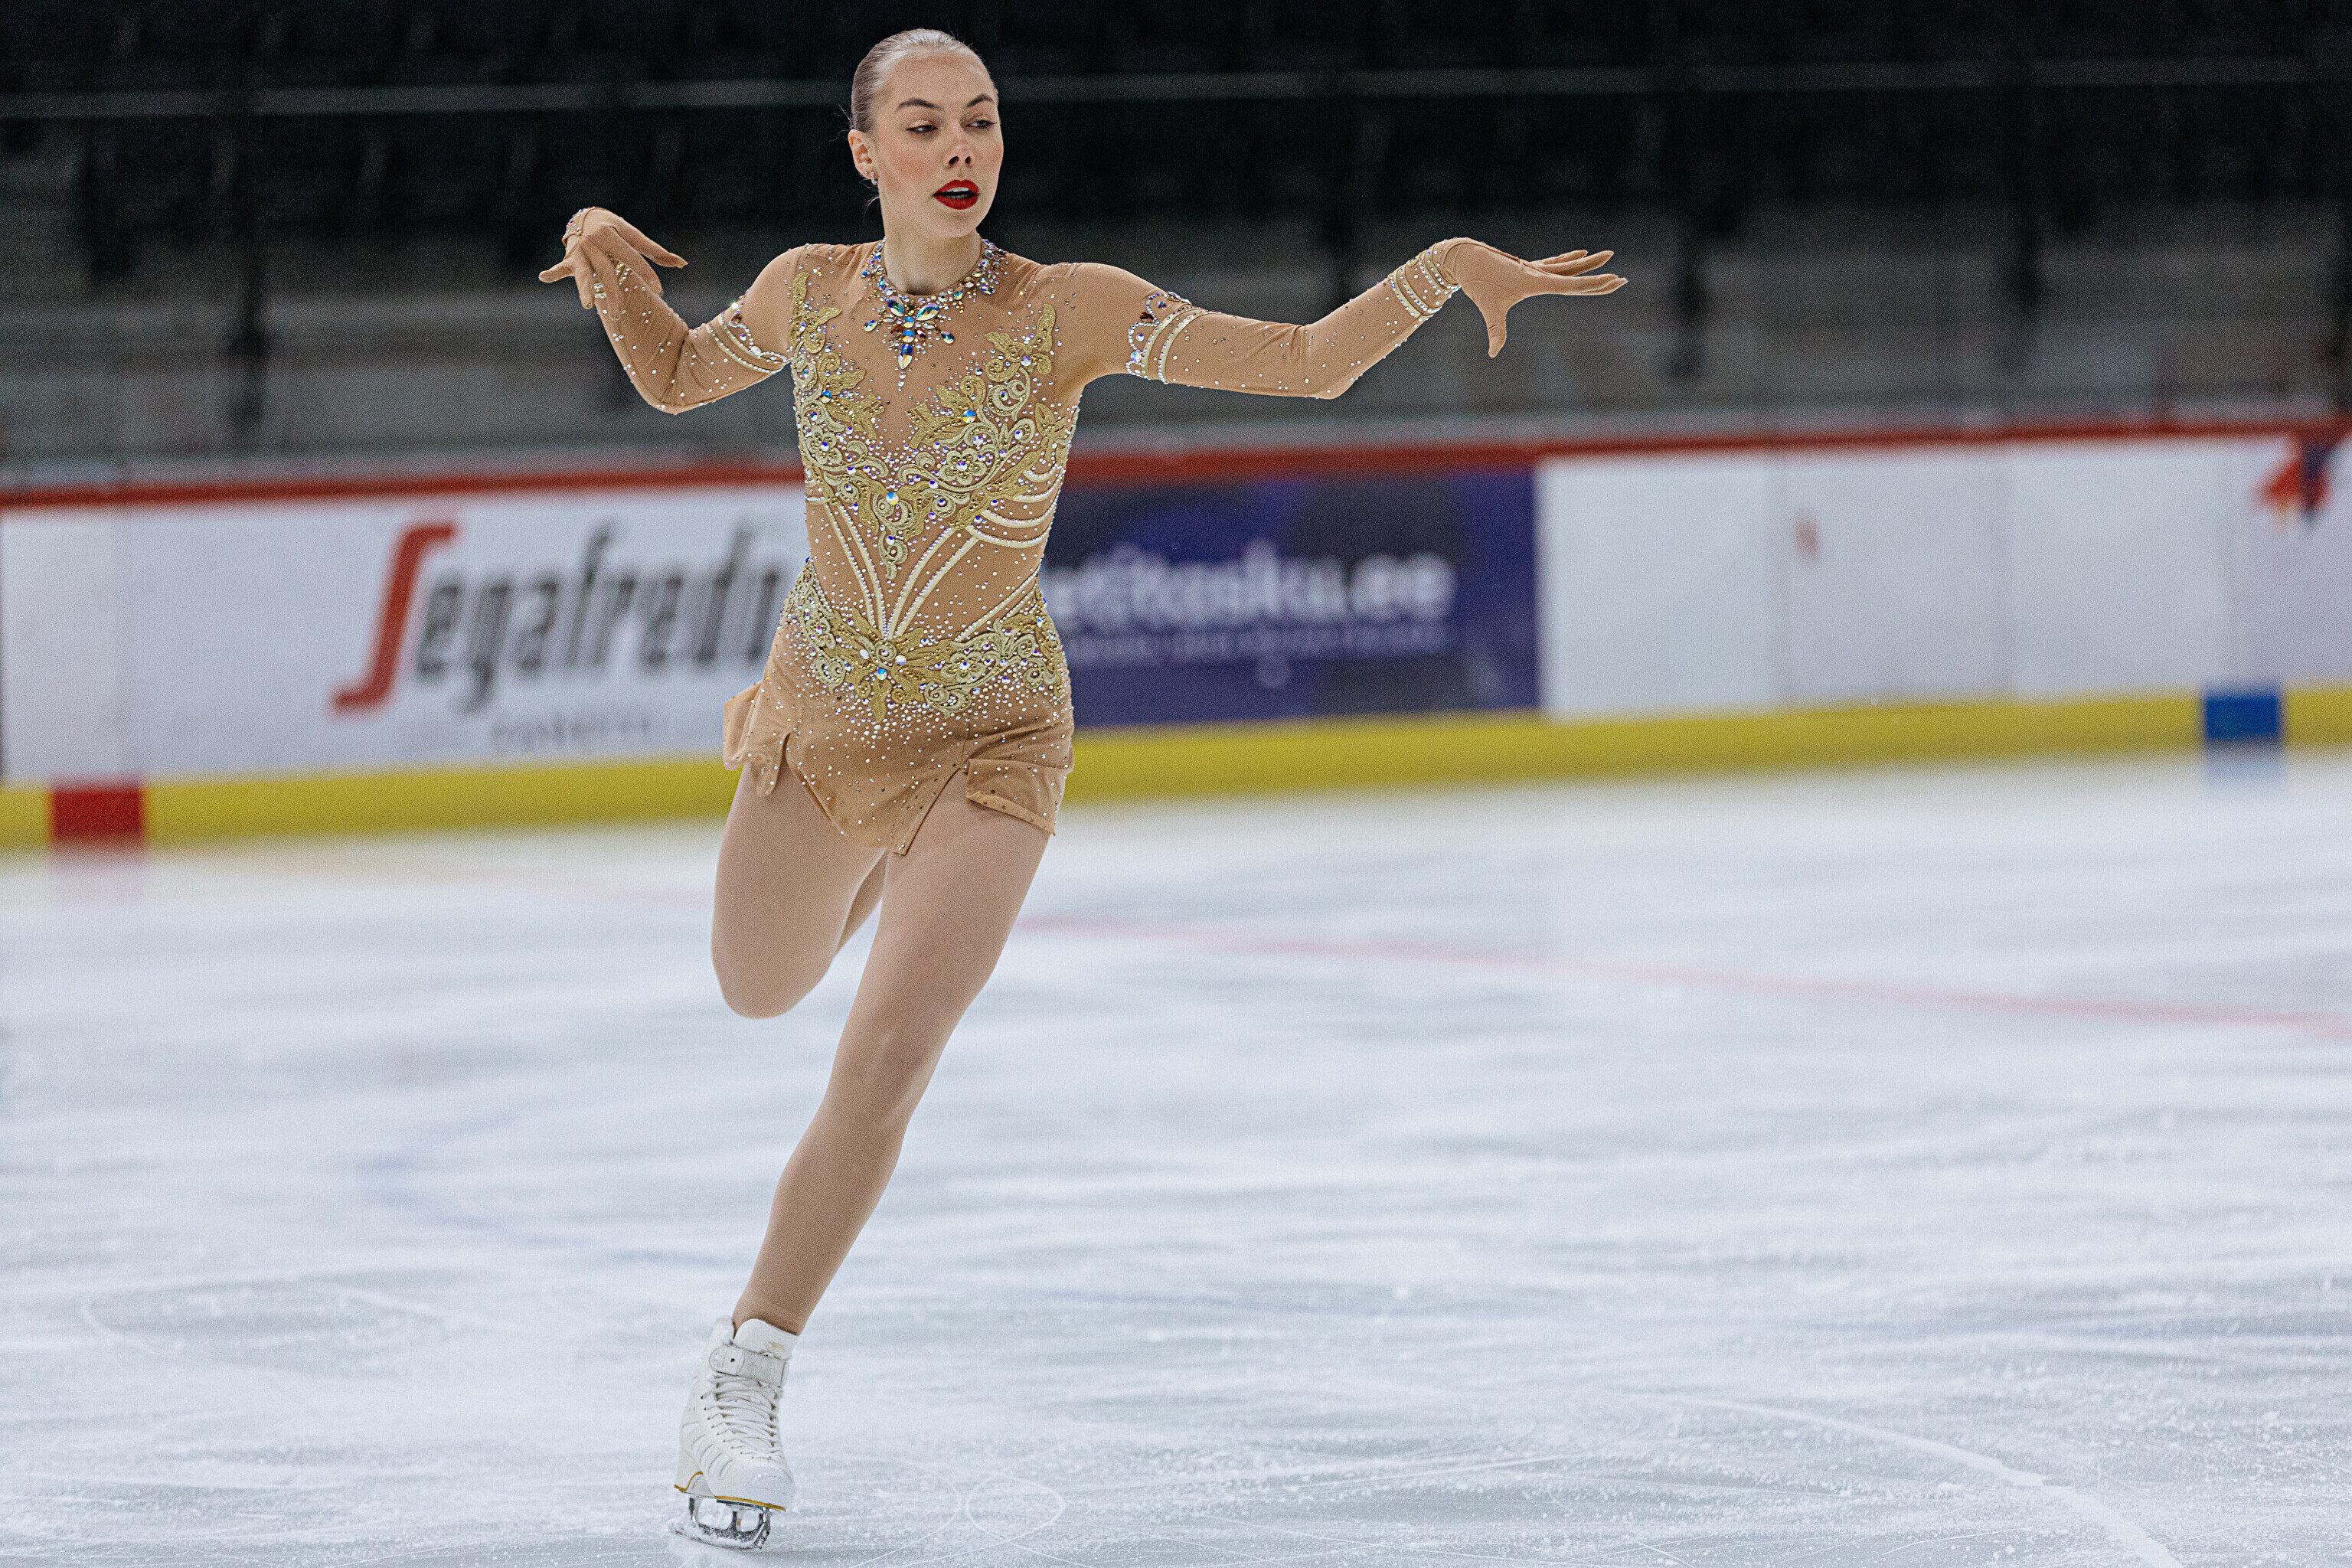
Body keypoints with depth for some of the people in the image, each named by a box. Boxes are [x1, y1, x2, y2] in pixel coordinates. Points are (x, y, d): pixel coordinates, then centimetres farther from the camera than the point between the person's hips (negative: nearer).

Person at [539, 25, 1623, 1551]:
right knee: (763, 993, 23)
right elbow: (675, 376, 8)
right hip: (821, 721, 3)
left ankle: (744, 1381, 1)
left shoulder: (1069, 314, -20)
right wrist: (615, 265, -11)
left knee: (886, 1057, -14)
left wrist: (1445, 266, -35)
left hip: (990, 739, -3)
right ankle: (866, 858, 59)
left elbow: (1310, 362, -19)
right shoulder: (810, 293, -12)